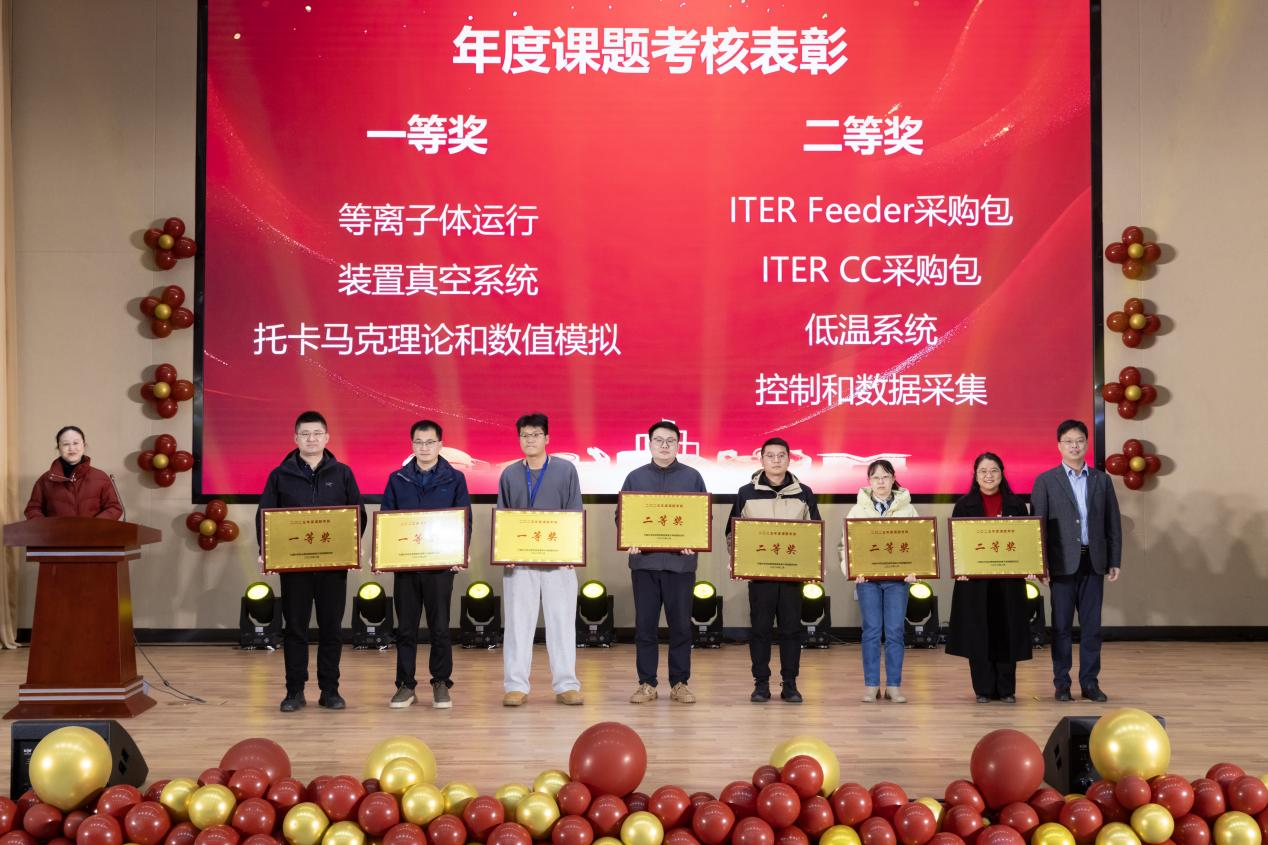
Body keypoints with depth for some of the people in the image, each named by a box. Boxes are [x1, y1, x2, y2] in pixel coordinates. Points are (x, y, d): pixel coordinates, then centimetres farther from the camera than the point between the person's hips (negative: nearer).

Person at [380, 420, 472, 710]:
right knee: (405, 628, 5)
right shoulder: (397, 479, 8)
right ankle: (406, 685, 13)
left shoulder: (454, 479, 4)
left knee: (440, 627, 2)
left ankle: (441, 684, 12)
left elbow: (465, 520, 3)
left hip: (441, 564, -1)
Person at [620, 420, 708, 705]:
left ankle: (679, 683, 12)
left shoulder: (692, 477, 6)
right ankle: (646, 684, 11)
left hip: (680, 561, -1)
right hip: (645, 561, 1)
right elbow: (621, 515, 8)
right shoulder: (636, 477, 9)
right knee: (645, 625, 3)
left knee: (681, 625, 3)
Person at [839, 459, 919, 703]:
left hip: (897, 577, 0)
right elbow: (846, 543, 3)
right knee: (871, 630, 0)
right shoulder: (858, 509, 7)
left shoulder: (907, 509, 7)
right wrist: (851, 569, -12)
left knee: (896, 631, 0)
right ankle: (871, 685, 7)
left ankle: (894, 685, 7)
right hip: (867, 577, 0)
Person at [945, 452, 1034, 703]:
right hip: (974, 578, -1)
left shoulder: (1015, 504, 8)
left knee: (1006, 632, 3)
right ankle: (983, 689, 9)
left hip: (1008, 578, 1)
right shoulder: (965, 504, 4)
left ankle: (1006, 689, 12)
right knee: (978, 633, 0)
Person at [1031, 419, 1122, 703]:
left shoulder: (1102, 480, 9)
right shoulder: (1046, 481, 1)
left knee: (1092, 625, 5)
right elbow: (1038, 524, -2)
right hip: (1062, 563, -2)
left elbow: (1113, 523, 9)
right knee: (1062, 625, 2)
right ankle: (1062, 683, 9)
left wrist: (1115, 561, 4)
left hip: (1093, 562, 2)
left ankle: (1090, 682, 12)